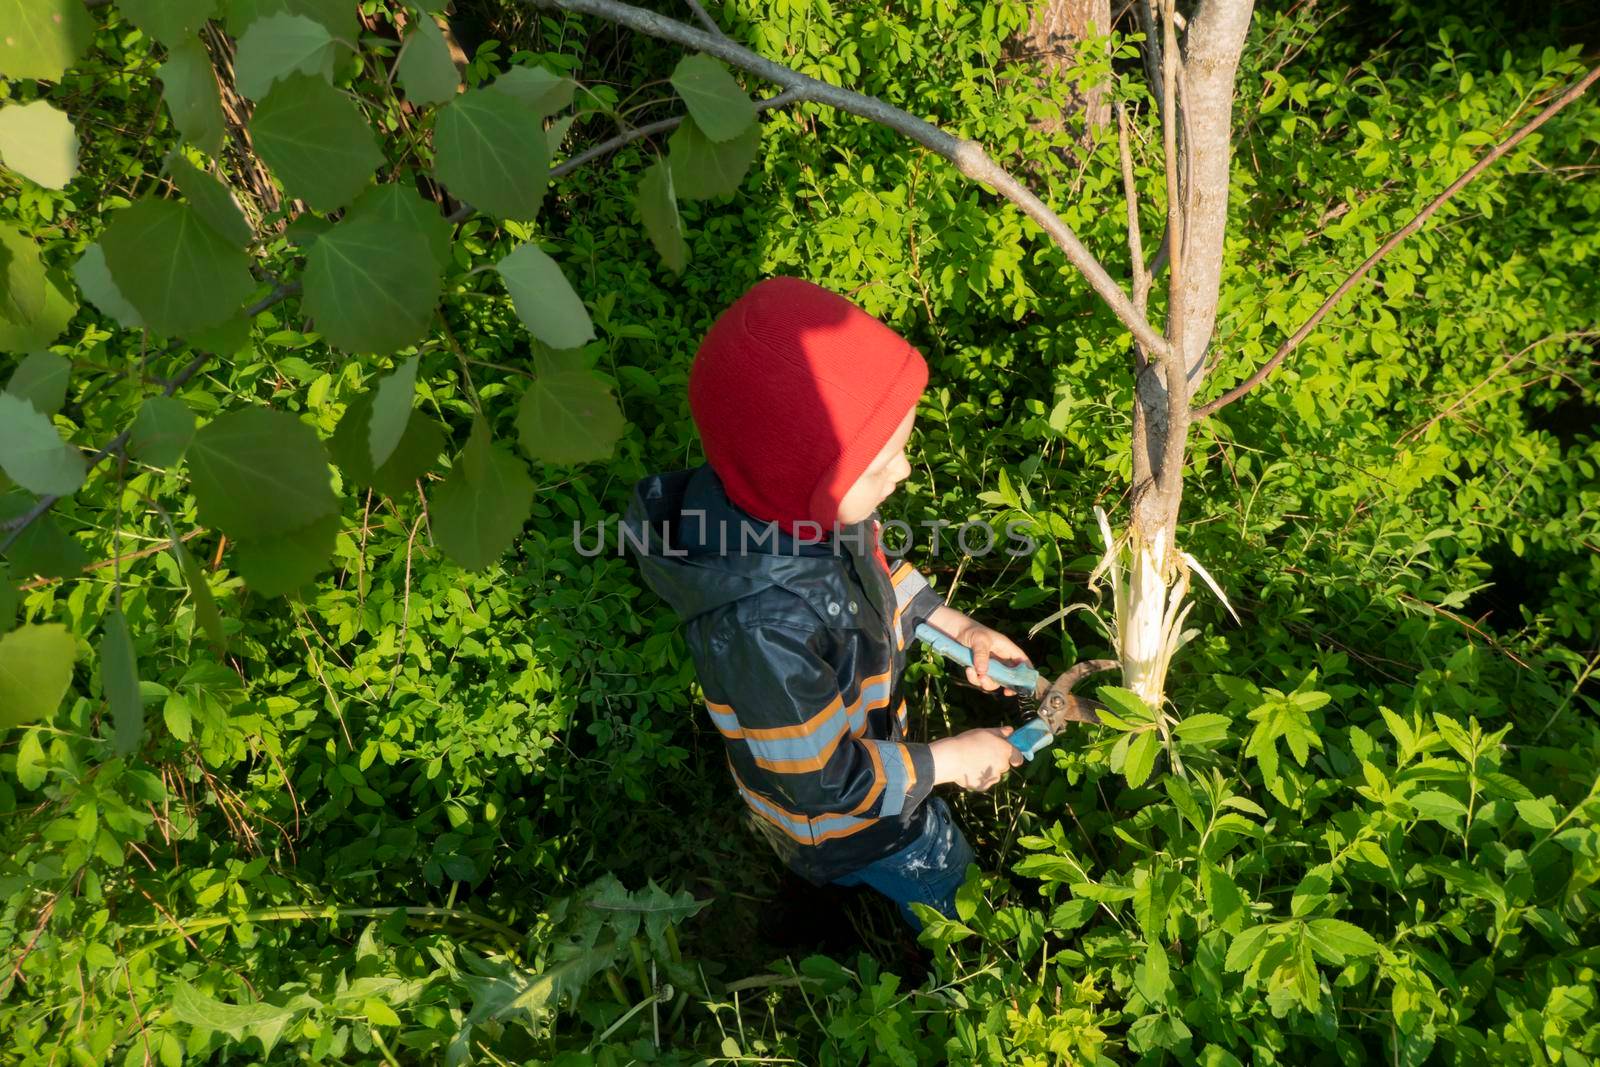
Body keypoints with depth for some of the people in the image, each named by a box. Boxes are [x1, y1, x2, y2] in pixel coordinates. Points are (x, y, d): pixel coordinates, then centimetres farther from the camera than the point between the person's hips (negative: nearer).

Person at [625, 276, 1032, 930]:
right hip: (838, 820, -7)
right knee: (938, 872, 20)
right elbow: (822, 780, -31)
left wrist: (956, 627, -5)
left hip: (863, 736, 7)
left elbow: (874, 569, 1)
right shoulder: (762, 627, -47)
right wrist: (946, 762, -20)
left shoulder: (791, 494, -24)